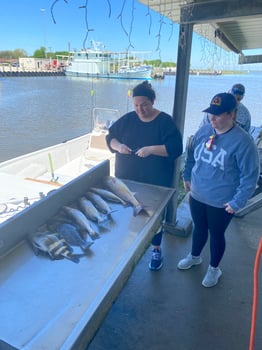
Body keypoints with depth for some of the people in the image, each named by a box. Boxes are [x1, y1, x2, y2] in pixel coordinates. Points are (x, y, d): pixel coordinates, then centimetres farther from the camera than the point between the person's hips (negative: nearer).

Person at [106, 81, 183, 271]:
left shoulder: (165, 121, -10)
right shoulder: (128, 119, 2)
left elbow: (176, 148, -18)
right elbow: (110, 137, 7)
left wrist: (151, 149, -30)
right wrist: (118, 146, -15)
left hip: (155, 183, -3)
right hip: (126, 180, 4)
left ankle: (156, 250, 34)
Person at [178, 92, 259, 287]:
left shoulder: (243, 141, -20)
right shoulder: (204, 130, -4)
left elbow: (250, 176, -16)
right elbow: (191, 155, 11)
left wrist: (237, 202, -15)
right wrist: (187, 176, 13)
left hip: (221, 203, -4)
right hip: (196, 196, 5)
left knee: (216, 235, 16)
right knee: (199, 228, 24)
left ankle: (214, 269, 41)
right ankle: (194, 257, 51)